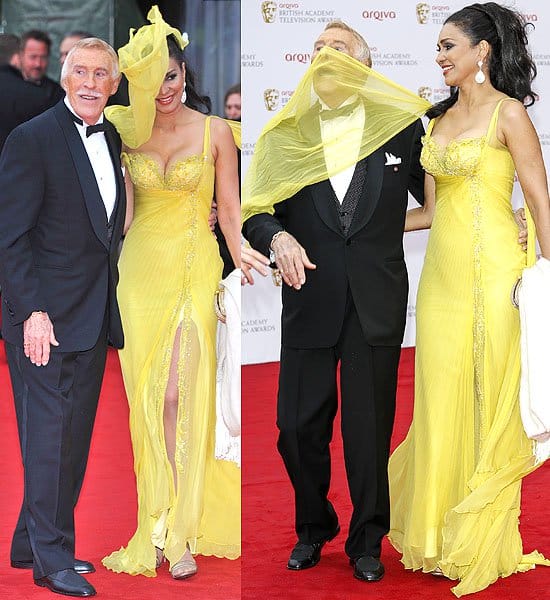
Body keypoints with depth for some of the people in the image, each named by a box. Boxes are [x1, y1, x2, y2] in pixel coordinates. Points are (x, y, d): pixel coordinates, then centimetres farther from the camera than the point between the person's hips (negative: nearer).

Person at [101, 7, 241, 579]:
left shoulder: (215, 132, -1)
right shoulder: (126, 130, 6)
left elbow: (230, 211, 1)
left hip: (195, 268, -3)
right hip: (141, 268, 3)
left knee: (183, 395, -9)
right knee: (148, 394, 2)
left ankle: (181, 534, -5)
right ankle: (161, 521, 10)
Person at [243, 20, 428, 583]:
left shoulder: (401, 129, 2)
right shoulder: (285, 134, 5)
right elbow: (255, 210, 2)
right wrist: (276, 237, -17)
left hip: (376, 305, -1)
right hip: (310, 300, 1)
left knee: (369, 429, 6)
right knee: (298, 426, 6)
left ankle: (366, 541, 23)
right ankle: (312, 527, 28)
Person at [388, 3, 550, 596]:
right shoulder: (439, 118, 15)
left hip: (490, 270, -7)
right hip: (442, 272, 7)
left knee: (490, 404, 0)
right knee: (440, 401, 8)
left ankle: (483, 542, 9)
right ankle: (436, 534, 18)